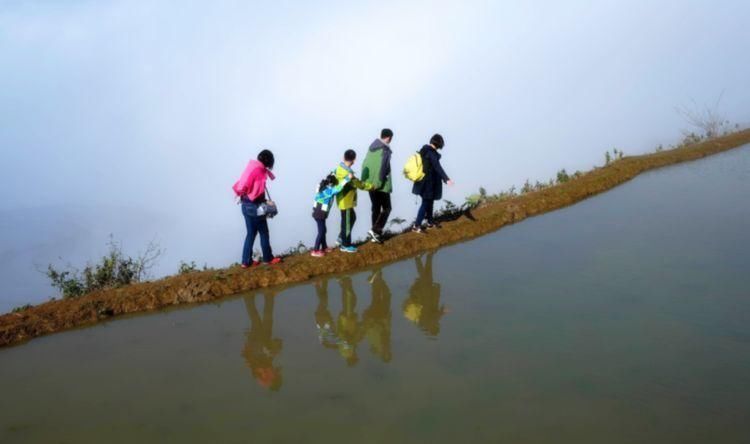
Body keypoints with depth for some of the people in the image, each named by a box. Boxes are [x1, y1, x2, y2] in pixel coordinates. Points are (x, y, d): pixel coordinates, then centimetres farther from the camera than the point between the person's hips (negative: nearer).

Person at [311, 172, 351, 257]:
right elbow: (338, 188, -39)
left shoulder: (324, 186, 4)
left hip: (318, 212, 9)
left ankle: (324, 247, 33)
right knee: (321, 232, -2)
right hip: (320, 214, -9)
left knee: (323, 230, 20)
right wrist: (347, 178, -37)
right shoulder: (328, 190, -23)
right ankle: (315, 251, 3)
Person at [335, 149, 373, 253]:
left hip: (344, 200, 9)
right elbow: (359, 184, -19)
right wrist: (372, 186, -8)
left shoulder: (340, 168, 1)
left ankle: (341, 238, 28)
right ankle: (346, 245, 15)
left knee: (352, 218, 22)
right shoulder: (347, 174, -27)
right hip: (345, 202, -9)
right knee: (347, 222, 3)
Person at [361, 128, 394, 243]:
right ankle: (375, 230, -10)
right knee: (386, 208, 3)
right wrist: (379, 183, -19)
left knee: (376, 208, 15)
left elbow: (365, 165, 11)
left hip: (370, 184, 8)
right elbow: (383, 167, -21)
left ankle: (376, 234, 18)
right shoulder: (385, 149, -13)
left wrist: (364, 180, 10)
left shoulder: (372, 147, 11)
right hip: (381, 185, -8)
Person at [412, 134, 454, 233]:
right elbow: (437, 167, -32)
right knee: (426, 203, -3)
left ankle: (430, 222, 34)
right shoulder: (432, 153, -22)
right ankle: (416, 226, -2)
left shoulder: (424, 150, 6)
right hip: (429, 182, -9)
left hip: (423, 181, 9)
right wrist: (446, 179, -39)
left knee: (429, 201, 21)